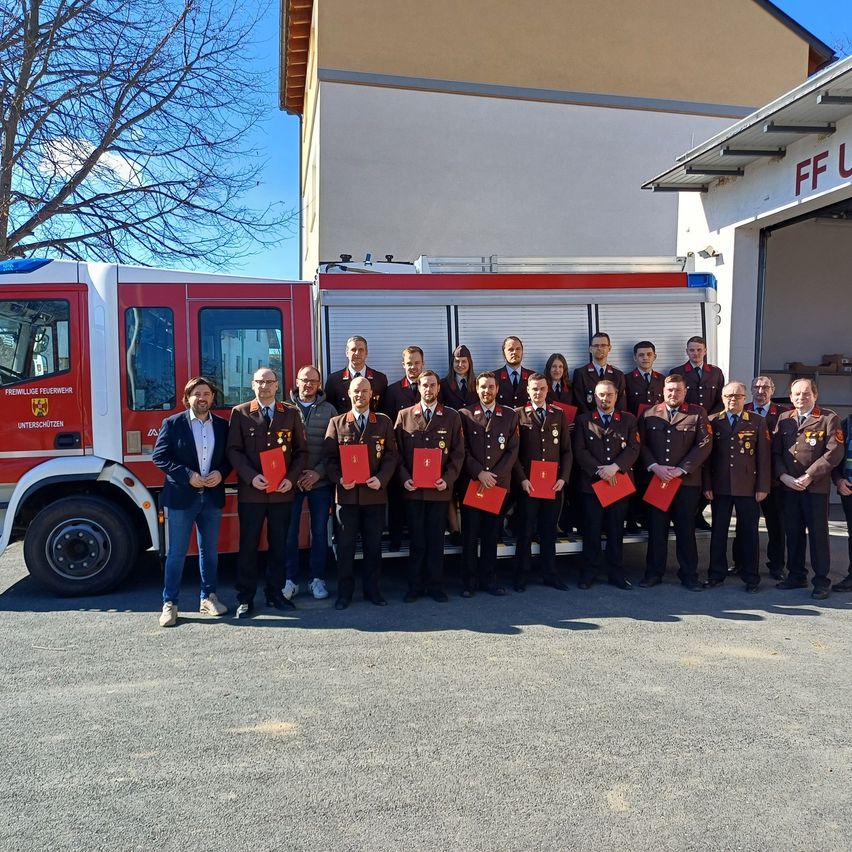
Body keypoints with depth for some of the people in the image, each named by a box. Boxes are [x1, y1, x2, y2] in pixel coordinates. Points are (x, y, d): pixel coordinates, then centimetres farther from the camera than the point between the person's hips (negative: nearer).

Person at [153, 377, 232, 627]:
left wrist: (221, 473, -10)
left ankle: (208, 597, 24)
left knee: (210, 551, 13)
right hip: (181, 496, -3)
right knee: (176, 553, 1)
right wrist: (187, 475, -16)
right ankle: (169, 604, 8)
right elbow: (159, 456, -6)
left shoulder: (222, 425, 7)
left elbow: (229, 457, 11)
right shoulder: (173, 423, -3)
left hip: (212, 496, 4)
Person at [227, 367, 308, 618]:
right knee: (248, 546, 2)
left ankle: (275, 594, 20)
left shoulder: (291, 414, 8)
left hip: (282, 492, 2)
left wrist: (291, 478, -7)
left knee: (279, 546, 8)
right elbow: (234, 450, -1)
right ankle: (245, 599, 10)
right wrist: (251, 477, -14)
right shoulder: (240, 413, 3)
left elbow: (301, 450, 8)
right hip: (251, 491, -2)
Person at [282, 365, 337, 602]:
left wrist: (319, 472, -9)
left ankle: (318, 579, 18)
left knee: (320, 531, 7)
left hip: (320, 482, 1)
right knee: (289, 532, 2)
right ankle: (290, 580, 13)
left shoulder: (329, 410, 4)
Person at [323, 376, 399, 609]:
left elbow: (391, 455, 3)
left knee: (373, 545, 8)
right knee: (345, 546, 4)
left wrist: (381, 479, -13)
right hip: (347, 494, -1)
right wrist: (339, 479, -14)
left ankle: (372, 590, 19)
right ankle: (344, 592, 14)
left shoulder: (384, 422, 8)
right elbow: (329, 457, 2)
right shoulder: (336, 422, 7)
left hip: (375, 494, 1)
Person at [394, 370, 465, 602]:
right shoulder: (404, 415, 6)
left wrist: (448, 479, -9)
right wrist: (404, 478, -8)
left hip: (440, 489, 0)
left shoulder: (452, 416, 5)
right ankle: (415, 586, 16)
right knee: (416, 540, 6)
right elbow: (397, 452, 4)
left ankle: (435, 586, 16)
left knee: (436, 540, 6)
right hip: (413, 488, 0)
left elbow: (458, 453, 3)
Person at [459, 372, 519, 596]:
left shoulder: (510, 416, 8)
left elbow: (513, 450, 3)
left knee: (491, 534, 7)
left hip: (499, 483, 2)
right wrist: (479, 473, -12)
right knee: (470, 534, 3)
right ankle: (469, 580, 11)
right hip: (471, 483, -1)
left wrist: (495, 475, -8)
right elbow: (462, 449, -1)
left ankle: (488, 578, 16)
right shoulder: (465, 414, 3)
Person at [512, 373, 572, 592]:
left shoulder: (559, 415, 10)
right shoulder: (518, 415, 1)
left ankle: (550, 574, 19)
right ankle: (521, 575, 14)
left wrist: (563, 477, -2)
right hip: (527, 483, -2)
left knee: (549, 531, 10)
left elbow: (566, 450, 9)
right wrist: (522, 479, -11)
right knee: (525, 531, 4)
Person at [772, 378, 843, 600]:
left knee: (818, 533, 2)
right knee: (793, 532, 11)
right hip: (788, 487, 4)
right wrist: (783, 476, -7)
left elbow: (834, 452, -11)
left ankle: (821, 581, 11)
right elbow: (775, 451, 9)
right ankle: (796, 575, 23)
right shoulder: (784, 419, 11)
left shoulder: (829, 418, -3)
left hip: (816, 487, -4)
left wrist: (809, 476, -15)